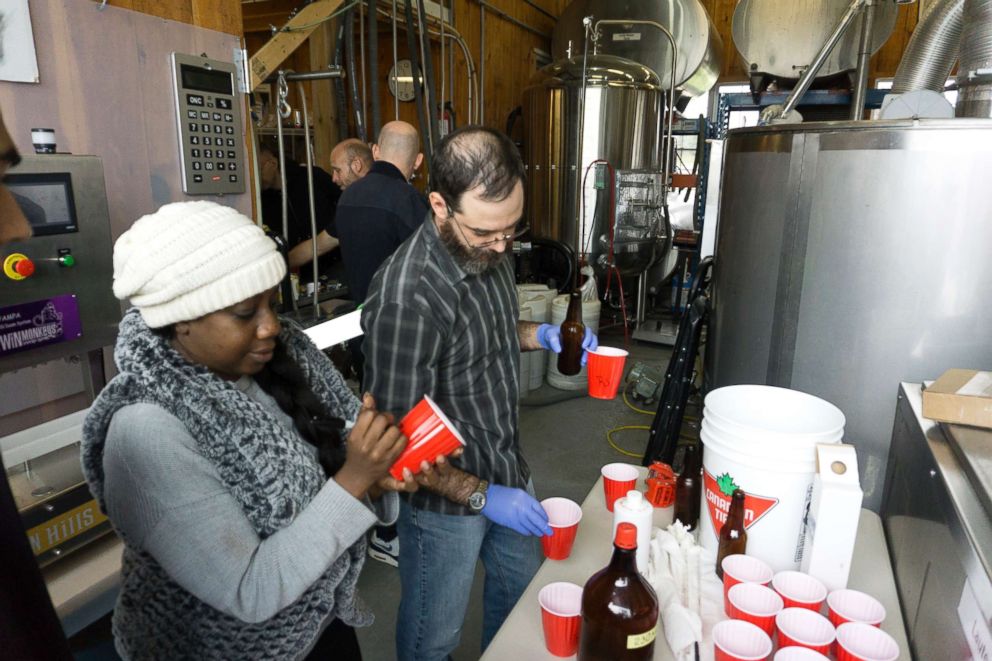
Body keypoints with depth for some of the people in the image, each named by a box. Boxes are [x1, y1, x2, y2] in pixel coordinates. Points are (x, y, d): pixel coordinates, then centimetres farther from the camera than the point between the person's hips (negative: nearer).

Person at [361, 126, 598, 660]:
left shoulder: (488, 252, -5)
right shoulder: (406, 298, -31)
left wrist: (539, 334, -3)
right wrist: (479, 495, -25)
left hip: (507, 470, 8)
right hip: (446, 497, -7)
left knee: (519, 588, 28)